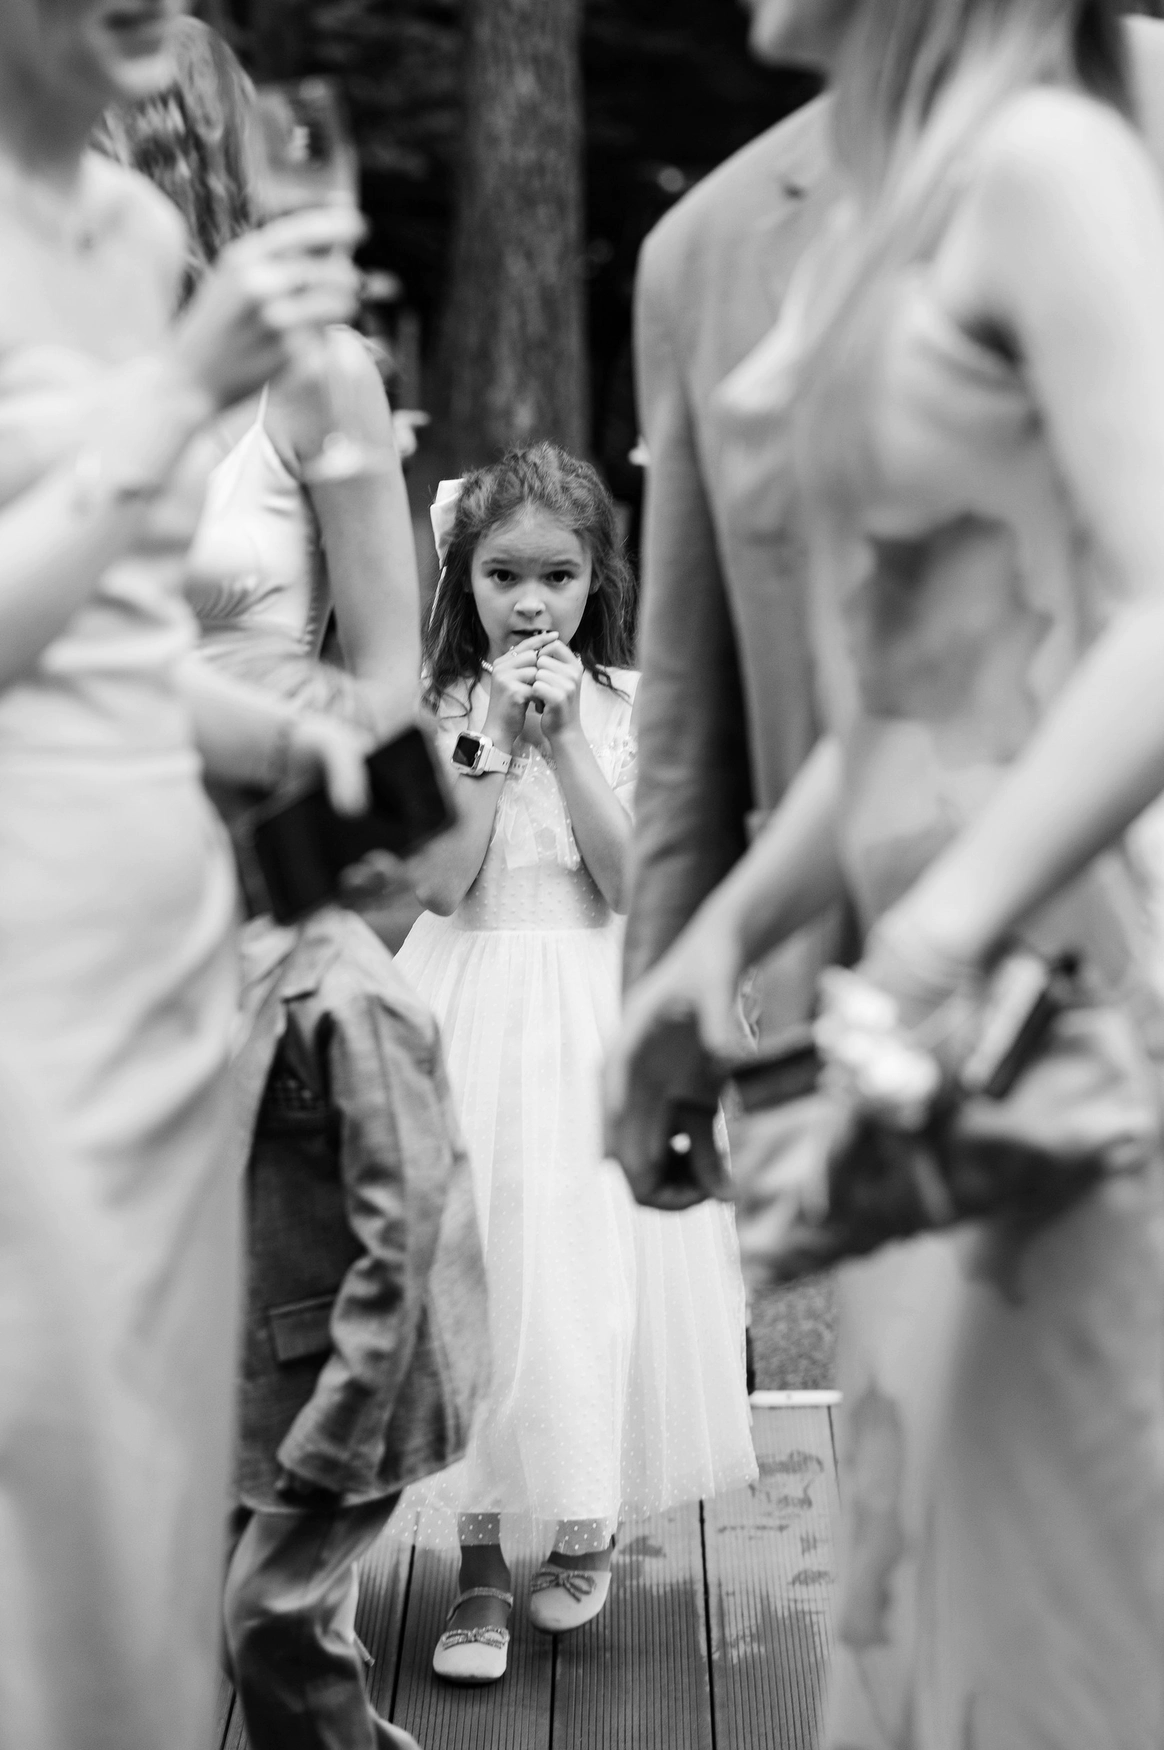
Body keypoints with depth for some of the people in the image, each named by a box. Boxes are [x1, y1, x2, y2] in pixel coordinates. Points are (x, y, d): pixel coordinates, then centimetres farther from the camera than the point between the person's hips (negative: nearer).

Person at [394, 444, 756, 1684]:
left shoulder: (629, 708, 0)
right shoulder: (438, 711, 1)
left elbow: (633, 885, -9)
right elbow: (439, 882, -10)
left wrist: (563, 741, -14)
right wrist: (494, 739, -14)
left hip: (594, 1017, 0)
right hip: (474, 1012, 0)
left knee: (593, 1266, 3)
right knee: (473, 1266, -2)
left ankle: (587, 1524, 27)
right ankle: (482, 1568, 7)